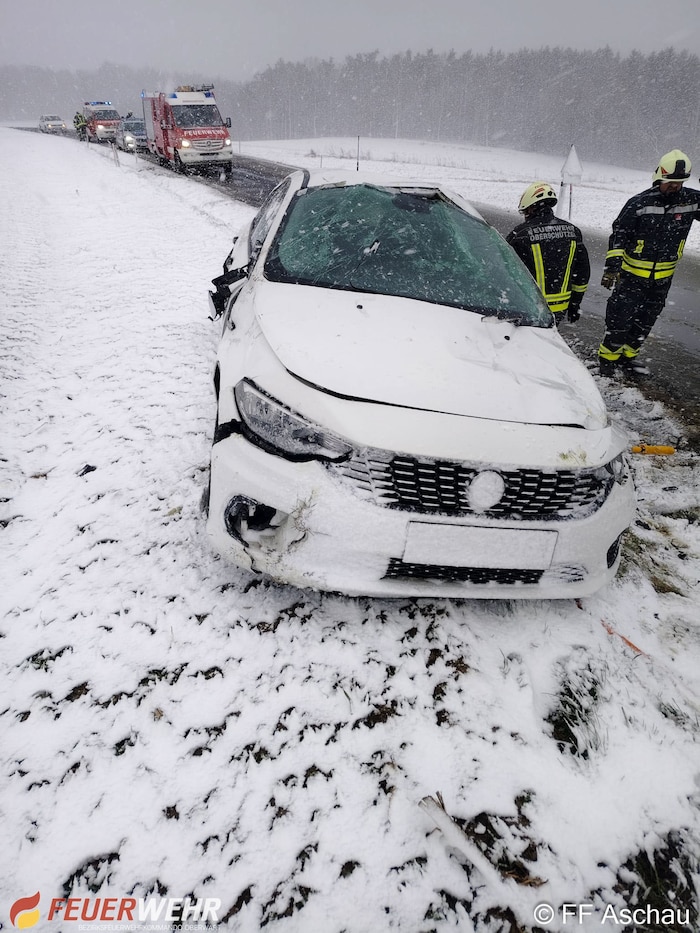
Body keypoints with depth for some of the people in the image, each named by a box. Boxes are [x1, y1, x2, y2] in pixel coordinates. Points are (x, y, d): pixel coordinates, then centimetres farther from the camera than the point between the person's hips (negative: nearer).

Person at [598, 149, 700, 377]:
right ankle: (607, 356, 15)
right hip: (632, 275, -4)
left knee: (645, 322, 15)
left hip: (662, 279, 5)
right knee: (620, 319, -3)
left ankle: (628, 355, 32)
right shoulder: (639, 203, -12)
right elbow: (619, 234, -9)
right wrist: (612, 266, -16)